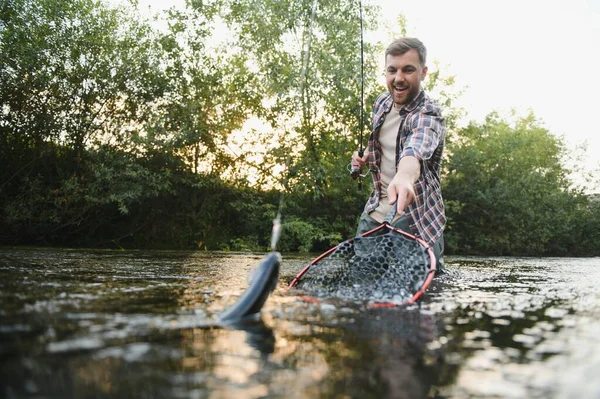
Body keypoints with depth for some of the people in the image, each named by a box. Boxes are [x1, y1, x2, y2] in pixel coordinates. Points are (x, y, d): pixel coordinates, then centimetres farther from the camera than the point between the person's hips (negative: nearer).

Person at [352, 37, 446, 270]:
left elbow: (416, 147, -44)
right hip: (374, 215, 7)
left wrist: (404, 176, -66)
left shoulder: (428, 115, -20)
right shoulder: (381, 103, 4)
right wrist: (367, 157, 3)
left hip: (416, 223, -6)